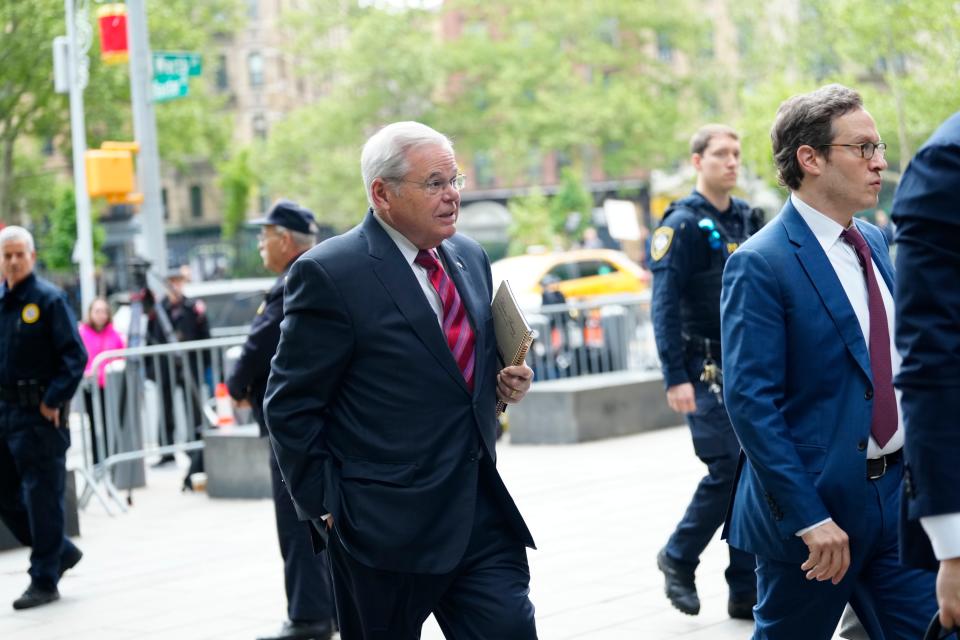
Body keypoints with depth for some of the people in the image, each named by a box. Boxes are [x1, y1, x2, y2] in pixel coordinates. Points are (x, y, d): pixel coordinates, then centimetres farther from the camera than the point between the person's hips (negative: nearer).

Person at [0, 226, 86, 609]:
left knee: (42, 498, -2)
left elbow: (75, 356, -12)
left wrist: (54, 401, -15)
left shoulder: (49, 300, -9)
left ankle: (44, 581, 7)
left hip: (40, 415, -7)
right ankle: (61, 552, 28)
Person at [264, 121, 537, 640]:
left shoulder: (470, 258, 11)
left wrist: (504, 382, 4)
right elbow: (290, 407, -9)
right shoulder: (329, 274, -11)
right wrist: (325, 506, -11)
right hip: (385, 529, -6)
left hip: (482, 513, 6)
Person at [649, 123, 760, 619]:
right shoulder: (683, 224, -8)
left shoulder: (745, 221, 13)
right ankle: (679, 557, 12)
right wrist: (675, 378, -21)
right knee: (727, 470, -11)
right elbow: (664, 305, -14)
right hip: (704, 370, -6)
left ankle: (746, 593, 10)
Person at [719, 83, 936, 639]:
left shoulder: (876, 244, 11)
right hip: (816, 500, -7)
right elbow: (750, 401, -19)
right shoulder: (761, 264, -14)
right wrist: (809, 518, -22)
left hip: (898, 489, 7)